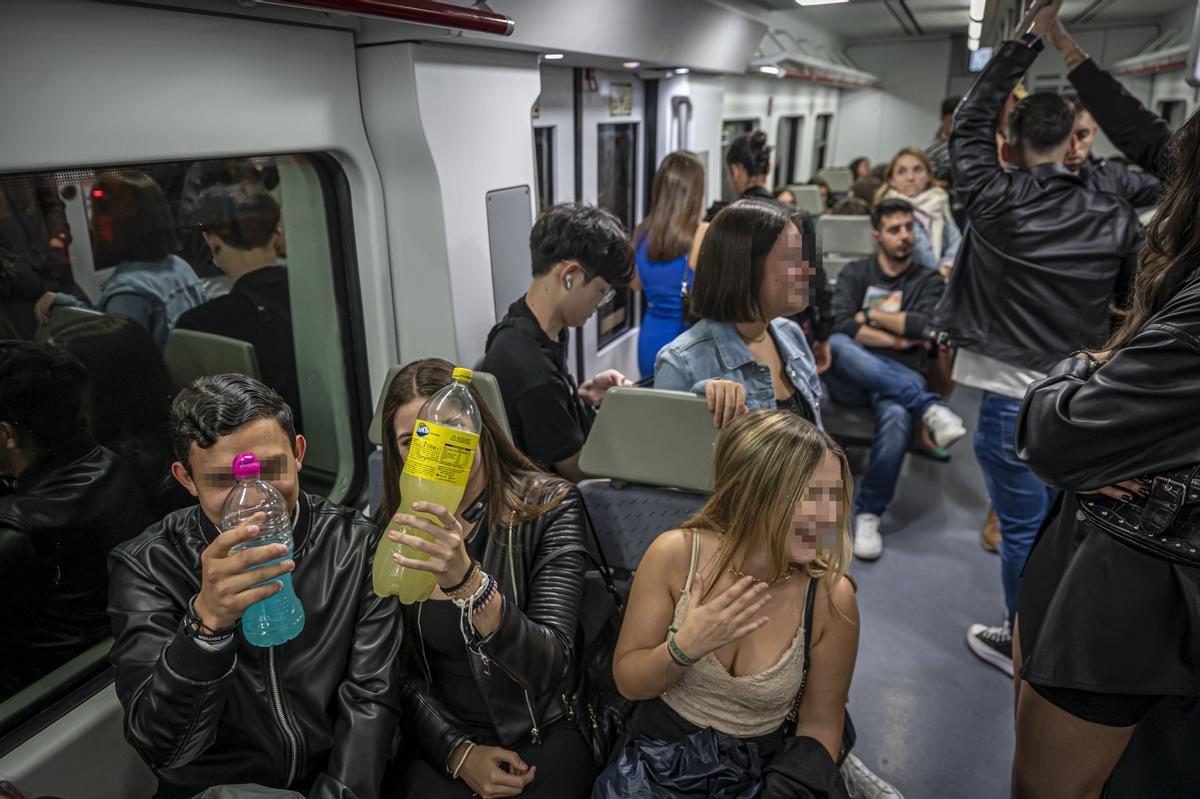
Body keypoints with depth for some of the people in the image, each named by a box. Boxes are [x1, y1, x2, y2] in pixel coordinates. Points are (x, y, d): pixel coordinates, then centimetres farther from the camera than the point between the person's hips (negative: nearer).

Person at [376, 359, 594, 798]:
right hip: (442, 738, 2)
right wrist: (457, 751, -8)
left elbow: (552, 666, -22)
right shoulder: (394, 525, -4)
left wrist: (467, 578, -36)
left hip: (544, 732, -1)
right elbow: (398, 668, 4)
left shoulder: (549, 505, -14)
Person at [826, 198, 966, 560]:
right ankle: (929, 408, -37)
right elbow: (839, 325, -5)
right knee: (836, 345, -36)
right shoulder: (855, 273, 15)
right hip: (852, 378, 1)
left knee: (896, 418, -37)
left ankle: (868, 513, -20)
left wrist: (869, 316, 0)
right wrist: (898, 340, -6)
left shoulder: (929, 282, 16)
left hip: (901, 379, 0)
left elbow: (926, 327, -6)